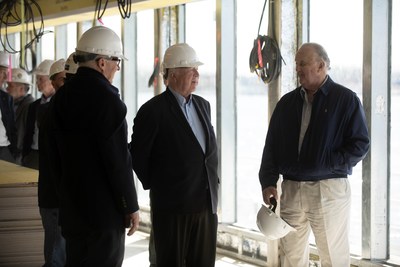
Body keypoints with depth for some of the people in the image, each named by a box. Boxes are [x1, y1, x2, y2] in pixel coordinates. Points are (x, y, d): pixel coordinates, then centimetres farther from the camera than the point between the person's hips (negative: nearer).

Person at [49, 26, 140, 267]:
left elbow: (55, 154, 12)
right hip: (104, 209, -8)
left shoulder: (62, 96, 7)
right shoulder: (107, 98, -17)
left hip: (71, 206, 8)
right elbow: (118, 160, -17)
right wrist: (131, 206, -9)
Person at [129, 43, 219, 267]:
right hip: (173, 206, -6)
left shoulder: (203, 105, 11)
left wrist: (213, 180, 13)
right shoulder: (153, 110, -10)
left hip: (206, 204, 6)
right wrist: (155, 186, 0)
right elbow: (138, 156, -6)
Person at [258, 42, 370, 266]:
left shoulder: (346, 99, -3)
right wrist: (268, 182, 1)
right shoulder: (287, 102, 10)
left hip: (329, 189, -4)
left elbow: (361, 144, -6)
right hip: (291, 189, 4)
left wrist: (327, 164, -16)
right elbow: (271, 145, 11)